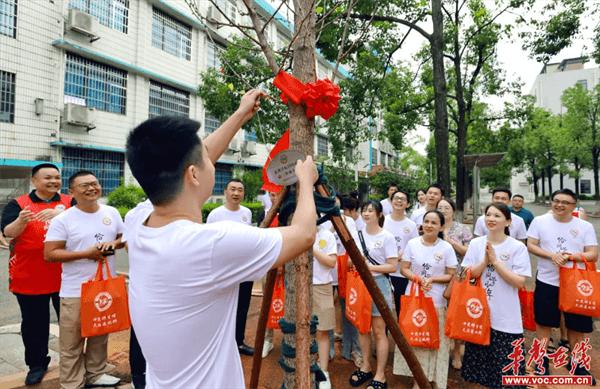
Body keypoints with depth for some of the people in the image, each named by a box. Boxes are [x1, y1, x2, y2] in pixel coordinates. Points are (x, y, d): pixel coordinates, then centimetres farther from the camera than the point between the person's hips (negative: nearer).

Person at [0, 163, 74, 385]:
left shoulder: (70, 202, 2)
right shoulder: (18, 204, 1)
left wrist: (58, 214, -29)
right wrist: (21, 221, -30)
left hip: (65, 275, 1)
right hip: (29, 277, 0)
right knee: (34, 323, 12)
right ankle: (37, 365, 31)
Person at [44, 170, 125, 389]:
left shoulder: (112, 213, 3)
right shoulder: (62, 220, -10)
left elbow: (125, 237, 13)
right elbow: (49, 254, -12)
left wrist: (115, 243, -10)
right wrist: (86, 253, -19)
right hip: (75, 292, -4)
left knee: (100, 336, 18)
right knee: (72, 343, 6)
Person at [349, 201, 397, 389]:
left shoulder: (387, 237, -10)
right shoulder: (358, 234, 5)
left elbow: (392, 266, -13)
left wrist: (370, 267, -21)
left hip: (379, 284, -5)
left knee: (378, 331, 2)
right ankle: (365, 367, 29)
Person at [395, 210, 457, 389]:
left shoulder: (447, 248, -5)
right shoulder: (412, 243, -2)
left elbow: (451, 275, -2)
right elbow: (404, 269, 1)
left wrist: (432, 279, -17)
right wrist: (417, 279, -17)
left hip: (436, 300, -1)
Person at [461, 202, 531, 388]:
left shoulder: (518, 247, -7)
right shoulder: (475, 243, 0)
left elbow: (519, 282, -12)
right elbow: (468, 275, -2)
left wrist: (495, 261, -17)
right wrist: (485, 260, -16)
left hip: (506, 316, -2)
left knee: (506, 366, 4)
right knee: (478, 357, 14)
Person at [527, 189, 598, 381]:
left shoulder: (585, 226, -1)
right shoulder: (539, 221, -4)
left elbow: (593, 255, -4)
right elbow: (530, 246, -5)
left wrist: (573, 256, -22)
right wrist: (552, 255, -20)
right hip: (547, 282, -1)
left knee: (576, 324, 13)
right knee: (543, 321, 8)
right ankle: (542, 358, 26)